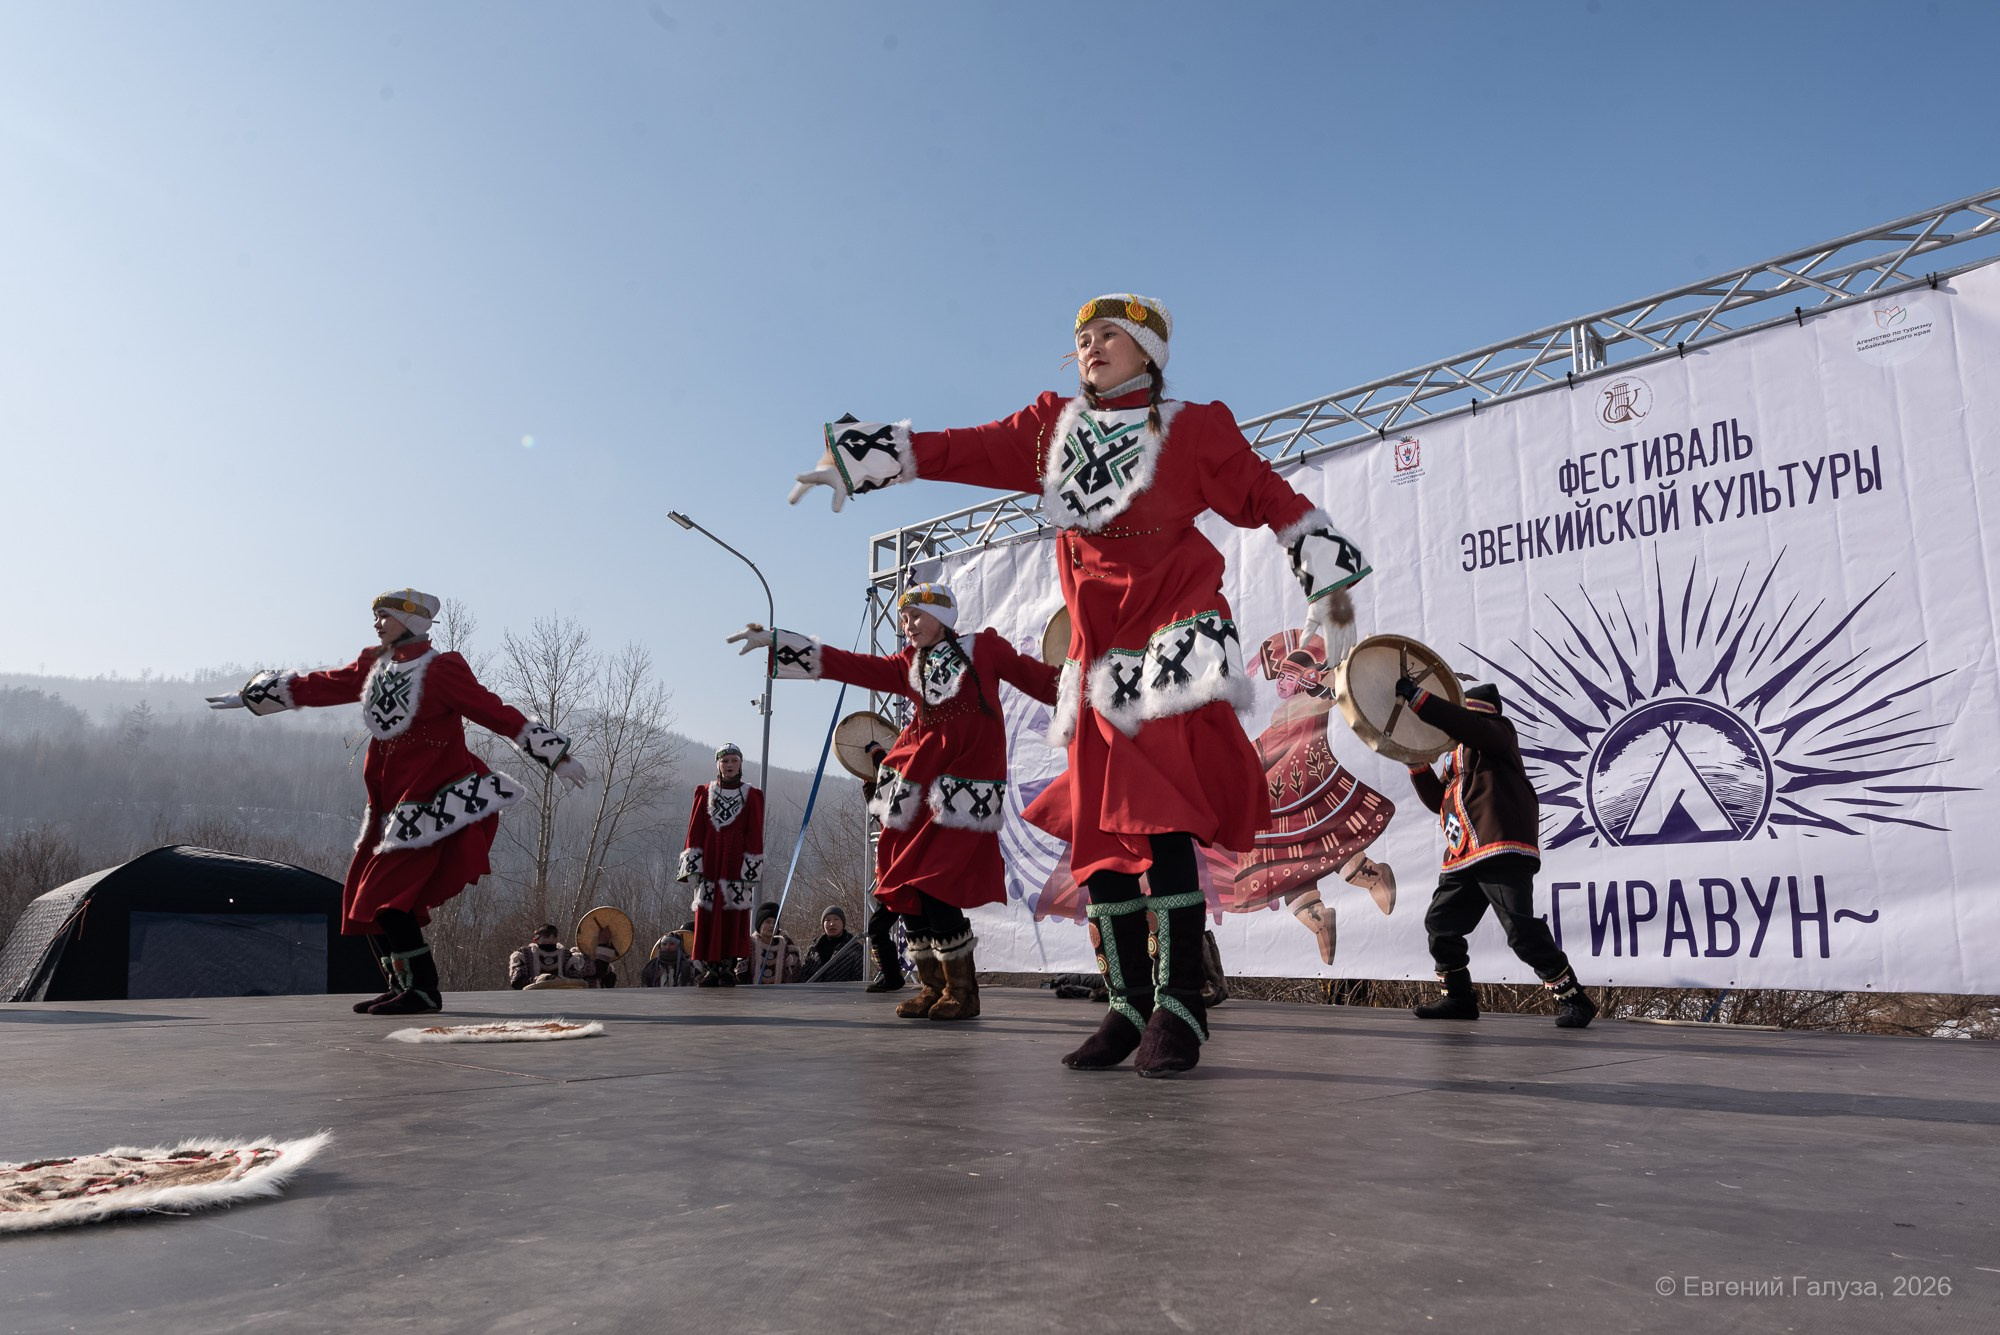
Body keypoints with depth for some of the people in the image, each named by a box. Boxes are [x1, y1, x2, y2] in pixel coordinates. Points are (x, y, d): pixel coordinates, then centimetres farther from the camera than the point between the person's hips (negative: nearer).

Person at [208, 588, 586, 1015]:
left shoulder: (441, 670, -11)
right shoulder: (373, 667, 10)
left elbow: (499, 714, -12)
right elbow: (316, 687, 21)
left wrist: (558, 758, -13)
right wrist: (248, 696, 28)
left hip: (432, 801, -8)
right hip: (391, 802, 8)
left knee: (387, 898, -13)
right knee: (362, 899, 9)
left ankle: (423, 991, -3)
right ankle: (402, 988, 19)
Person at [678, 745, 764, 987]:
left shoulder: (752, 796, 6)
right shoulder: (705, 794, 11)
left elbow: (755, 835, 2)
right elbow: (695, 831, 8)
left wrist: (751, 867, -6)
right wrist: (692, 865, 0)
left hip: (736, 864, -2)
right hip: (709, 864, 2)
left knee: (734, 917, -4)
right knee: (707, 917, -2)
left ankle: (728, 967, 1)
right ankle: (711, 969, 3)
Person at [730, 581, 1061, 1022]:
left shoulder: (984, 647, 4)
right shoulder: (907, 664, 13)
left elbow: (1036, 677, 6)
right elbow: (848, 666, 10)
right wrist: (774, 641, 7)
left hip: (967, 789, -5)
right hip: (916, 788, 5)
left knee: (935, 889, -12)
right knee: (906, 888, 4)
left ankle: (962, 990, 5)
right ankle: (933, 988, 19)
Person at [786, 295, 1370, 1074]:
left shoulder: (1192, 429, 5)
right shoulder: (1050, 427, 13)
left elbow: (1272, 498, 8)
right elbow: (962, 450, 7)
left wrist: (1329, 585, 5)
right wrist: (854, 460, -1)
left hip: (1176, 640, -4)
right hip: (1099, 651, 5)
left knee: (1160, 814, -16)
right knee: (1096, 827, 2)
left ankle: (1180, 1004, -7)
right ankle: (1129, 1004, 11)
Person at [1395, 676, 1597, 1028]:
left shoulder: (1496, 733, 5)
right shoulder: (1458, 755, 28)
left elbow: (1463, 723, -18)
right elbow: (1438, 801, 26)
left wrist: (1415, 696, -18)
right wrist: (1415, 761, 18)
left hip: (1503, 852, -9)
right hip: (1463, 859, 9)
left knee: (1522, 932, -15)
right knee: (1440, 924, 10)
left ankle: (1573, 999, -5)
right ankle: (1458, 997, 22)